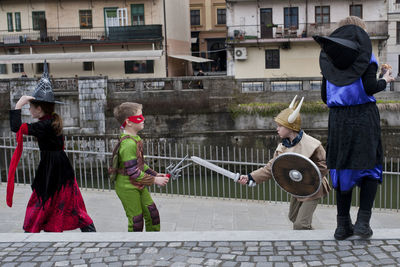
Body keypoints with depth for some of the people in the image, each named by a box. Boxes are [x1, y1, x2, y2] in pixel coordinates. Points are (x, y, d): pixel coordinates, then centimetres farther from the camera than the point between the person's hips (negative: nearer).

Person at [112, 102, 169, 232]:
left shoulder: (135, 138, 7)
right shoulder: (128, 143, -25)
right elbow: (133, 172, -26)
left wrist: (155, 174, 9)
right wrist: (154, 180, -19)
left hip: (139, 186, 10)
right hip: (128, 188, -9)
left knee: (152, 214, 15)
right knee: (136, 221, 3)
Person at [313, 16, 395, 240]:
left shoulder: (328, 58, 10)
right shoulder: (365, 53, -1)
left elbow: (324, 96, 7)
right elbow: (370, 87, -11)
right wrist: (385, 81, 9)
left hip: (338, 118, 4)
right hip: (364, 116, -3)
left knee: (344, 169, 9)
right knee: (370, 167, 8)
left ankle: (343, 225, 12)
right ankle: (363, 221, 0)